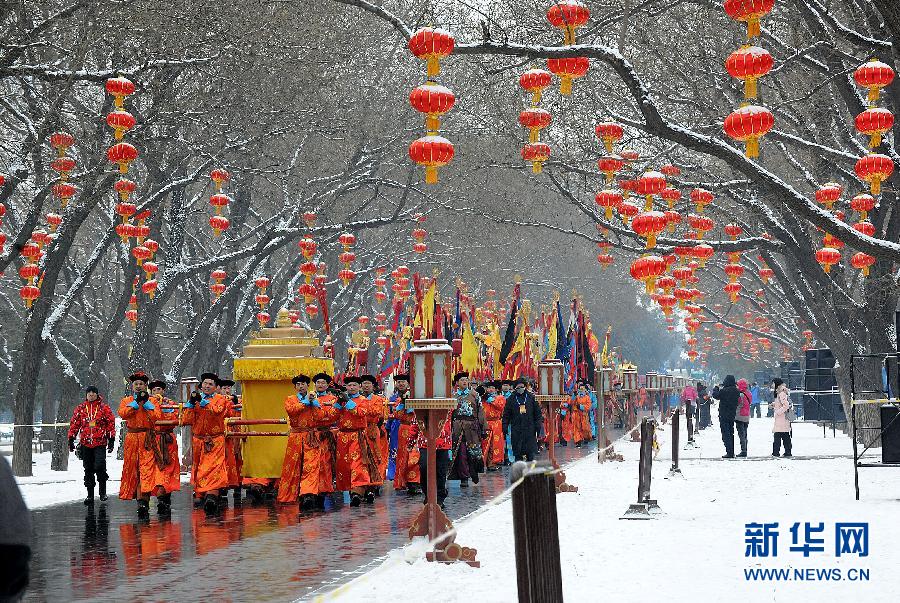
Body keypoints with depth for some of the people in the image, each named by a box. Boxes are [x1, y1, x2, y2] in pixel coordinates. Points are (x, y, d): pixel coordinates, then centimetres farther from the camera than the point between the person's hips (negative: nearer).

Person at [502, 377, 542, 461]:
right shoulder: (511, 399, 8)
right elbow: (506, 414, 8)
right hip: (516, 429, 0)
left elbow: (537, 412, 9)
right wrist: (504, 426, 0)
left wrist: (538, 424, 1)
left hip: (530, 428, 0)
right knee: (517, 451, 1)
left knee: (530, 451, 0)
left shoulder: (531, 397, 7)